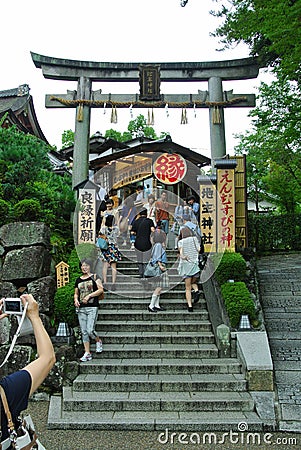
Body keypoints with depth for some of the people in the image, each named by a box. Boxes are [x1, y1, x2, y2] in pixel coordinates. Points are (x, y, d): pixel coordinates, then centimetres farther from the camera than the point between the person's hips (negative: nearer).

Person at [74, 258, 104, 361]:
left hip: (92, 307, -5)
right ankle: (87, 353, 13)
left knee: (90, 330, -13)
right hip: (81, 308, 5)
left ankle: (98, 341, 18)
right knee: (84, 332, 5)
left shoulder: (94, 277, 0)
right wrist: (76, 300, 0)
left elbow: (101, 289, -8)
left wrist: (89, 296, -14)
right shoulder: (78, 280, 14)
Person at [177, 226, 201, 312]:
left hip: (185, 264, -1)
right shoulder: (195, 239, 9)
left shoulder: (181, 242, 6)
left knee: (188, 287, 5)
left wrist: (182, 257, -26)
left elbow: (181, 249, -13)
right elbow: (199, 249, -4)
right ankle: (197, 291, -8)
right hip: (195, 263, 1)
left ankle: (190, 306, -1)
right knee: (194, 282, 23)